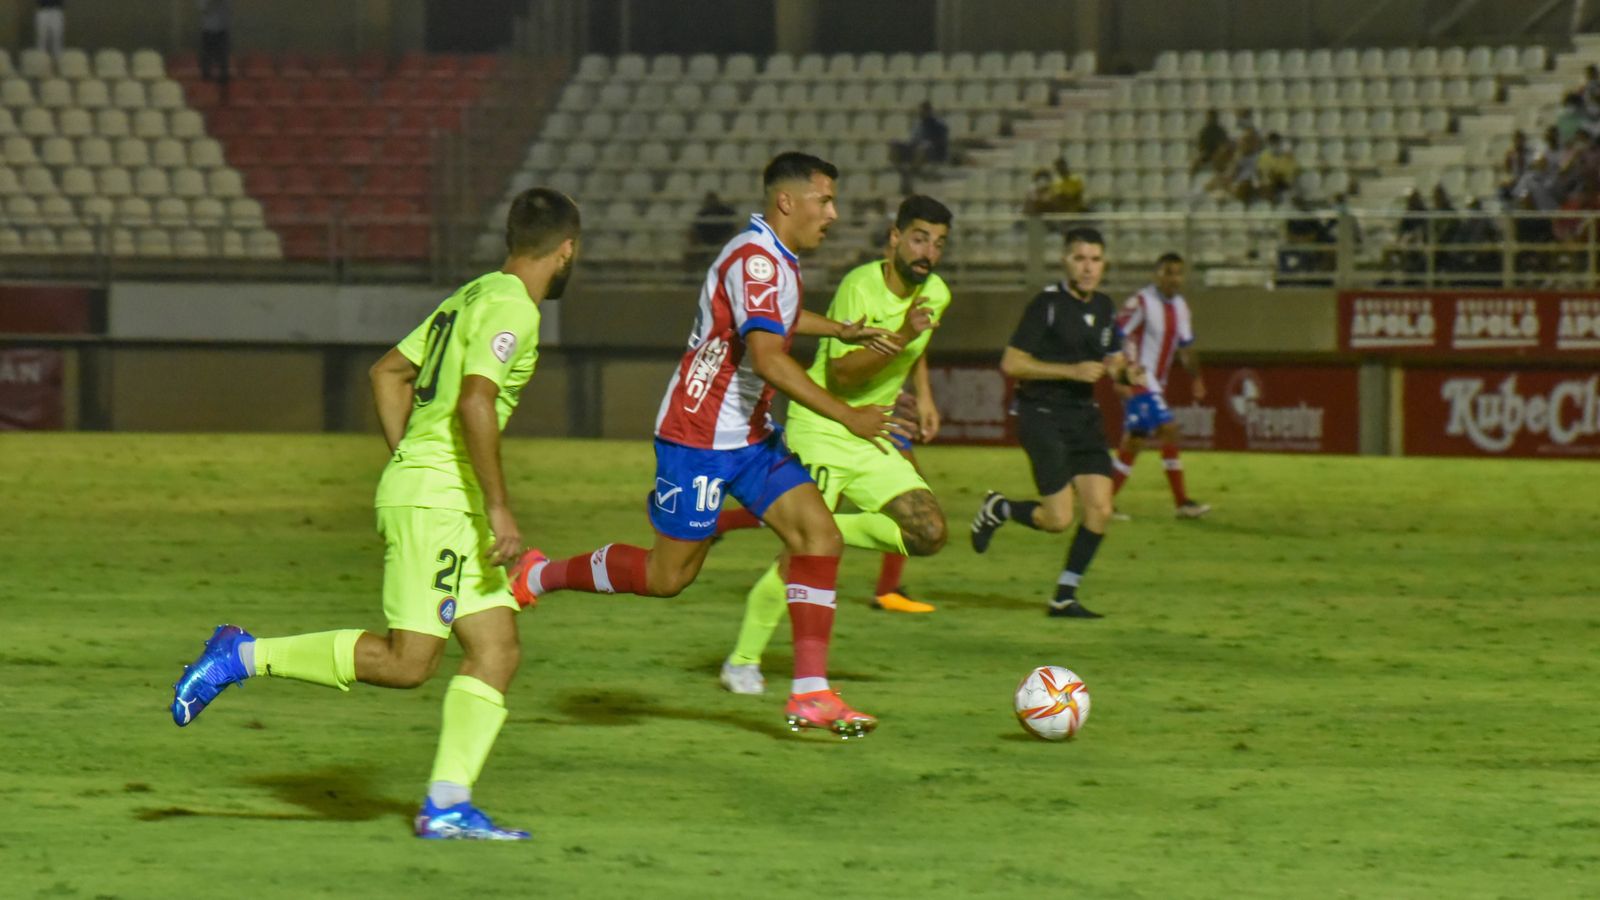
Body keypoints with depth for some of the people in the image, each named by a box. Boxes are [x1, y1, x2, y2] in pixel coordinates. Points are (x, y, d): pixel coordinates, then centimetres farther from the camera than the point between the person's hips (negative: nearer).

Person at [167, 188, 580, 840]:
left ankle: (447, 804, -6)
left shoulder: (472, 297, 18)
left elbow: (389, 372, 24)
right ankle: (243, 657, -4)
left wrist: (406, 462, 24)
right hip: (438, 497, -10)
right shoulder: (511, 309, -11)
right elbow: (475, 402, -25)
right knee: (406, 661, -12)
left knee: (498, 651, 2)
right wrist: (499, 506, -24)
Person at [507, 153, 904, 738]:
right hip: (699, 440, -9)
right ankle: (538, 576, 23)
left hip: (750, 437, 9)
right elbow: (766, 358, -34)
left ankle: (809, 694, -9)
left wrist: (842, 332, 29)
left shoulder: (776, 259, 10)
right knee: (669, 574, 1)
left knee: (819, 535, -7)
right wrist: (847, 417, -34)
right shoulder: (755, 259, -22)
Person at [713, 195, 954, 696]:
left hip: (872, 437, 7)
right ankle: (743, 663, 1)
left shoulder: (936, 294, 4)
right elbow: (842, 374, -24)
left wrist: (923, 395, 19)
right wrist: (900, 339, -32)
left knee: (929, 534, -10)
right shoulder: (861, 286, -18)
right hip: (822, 431, -7)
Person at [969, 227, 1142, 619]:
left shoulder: (1104, 308, 10)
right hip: (1042, 414, -7)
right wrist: (1072, 371, -21)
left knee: (1100, 509, -5)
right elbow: (1011, 363, -15)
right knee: (1058, 519, -12)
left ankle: (1065, 596, 7)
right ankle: (998, 509, 18)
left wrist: (1126, 373, -4)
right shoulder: (1047, 304, -12)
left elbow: (1112, 362, 21)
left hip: (1084, 415, 7)